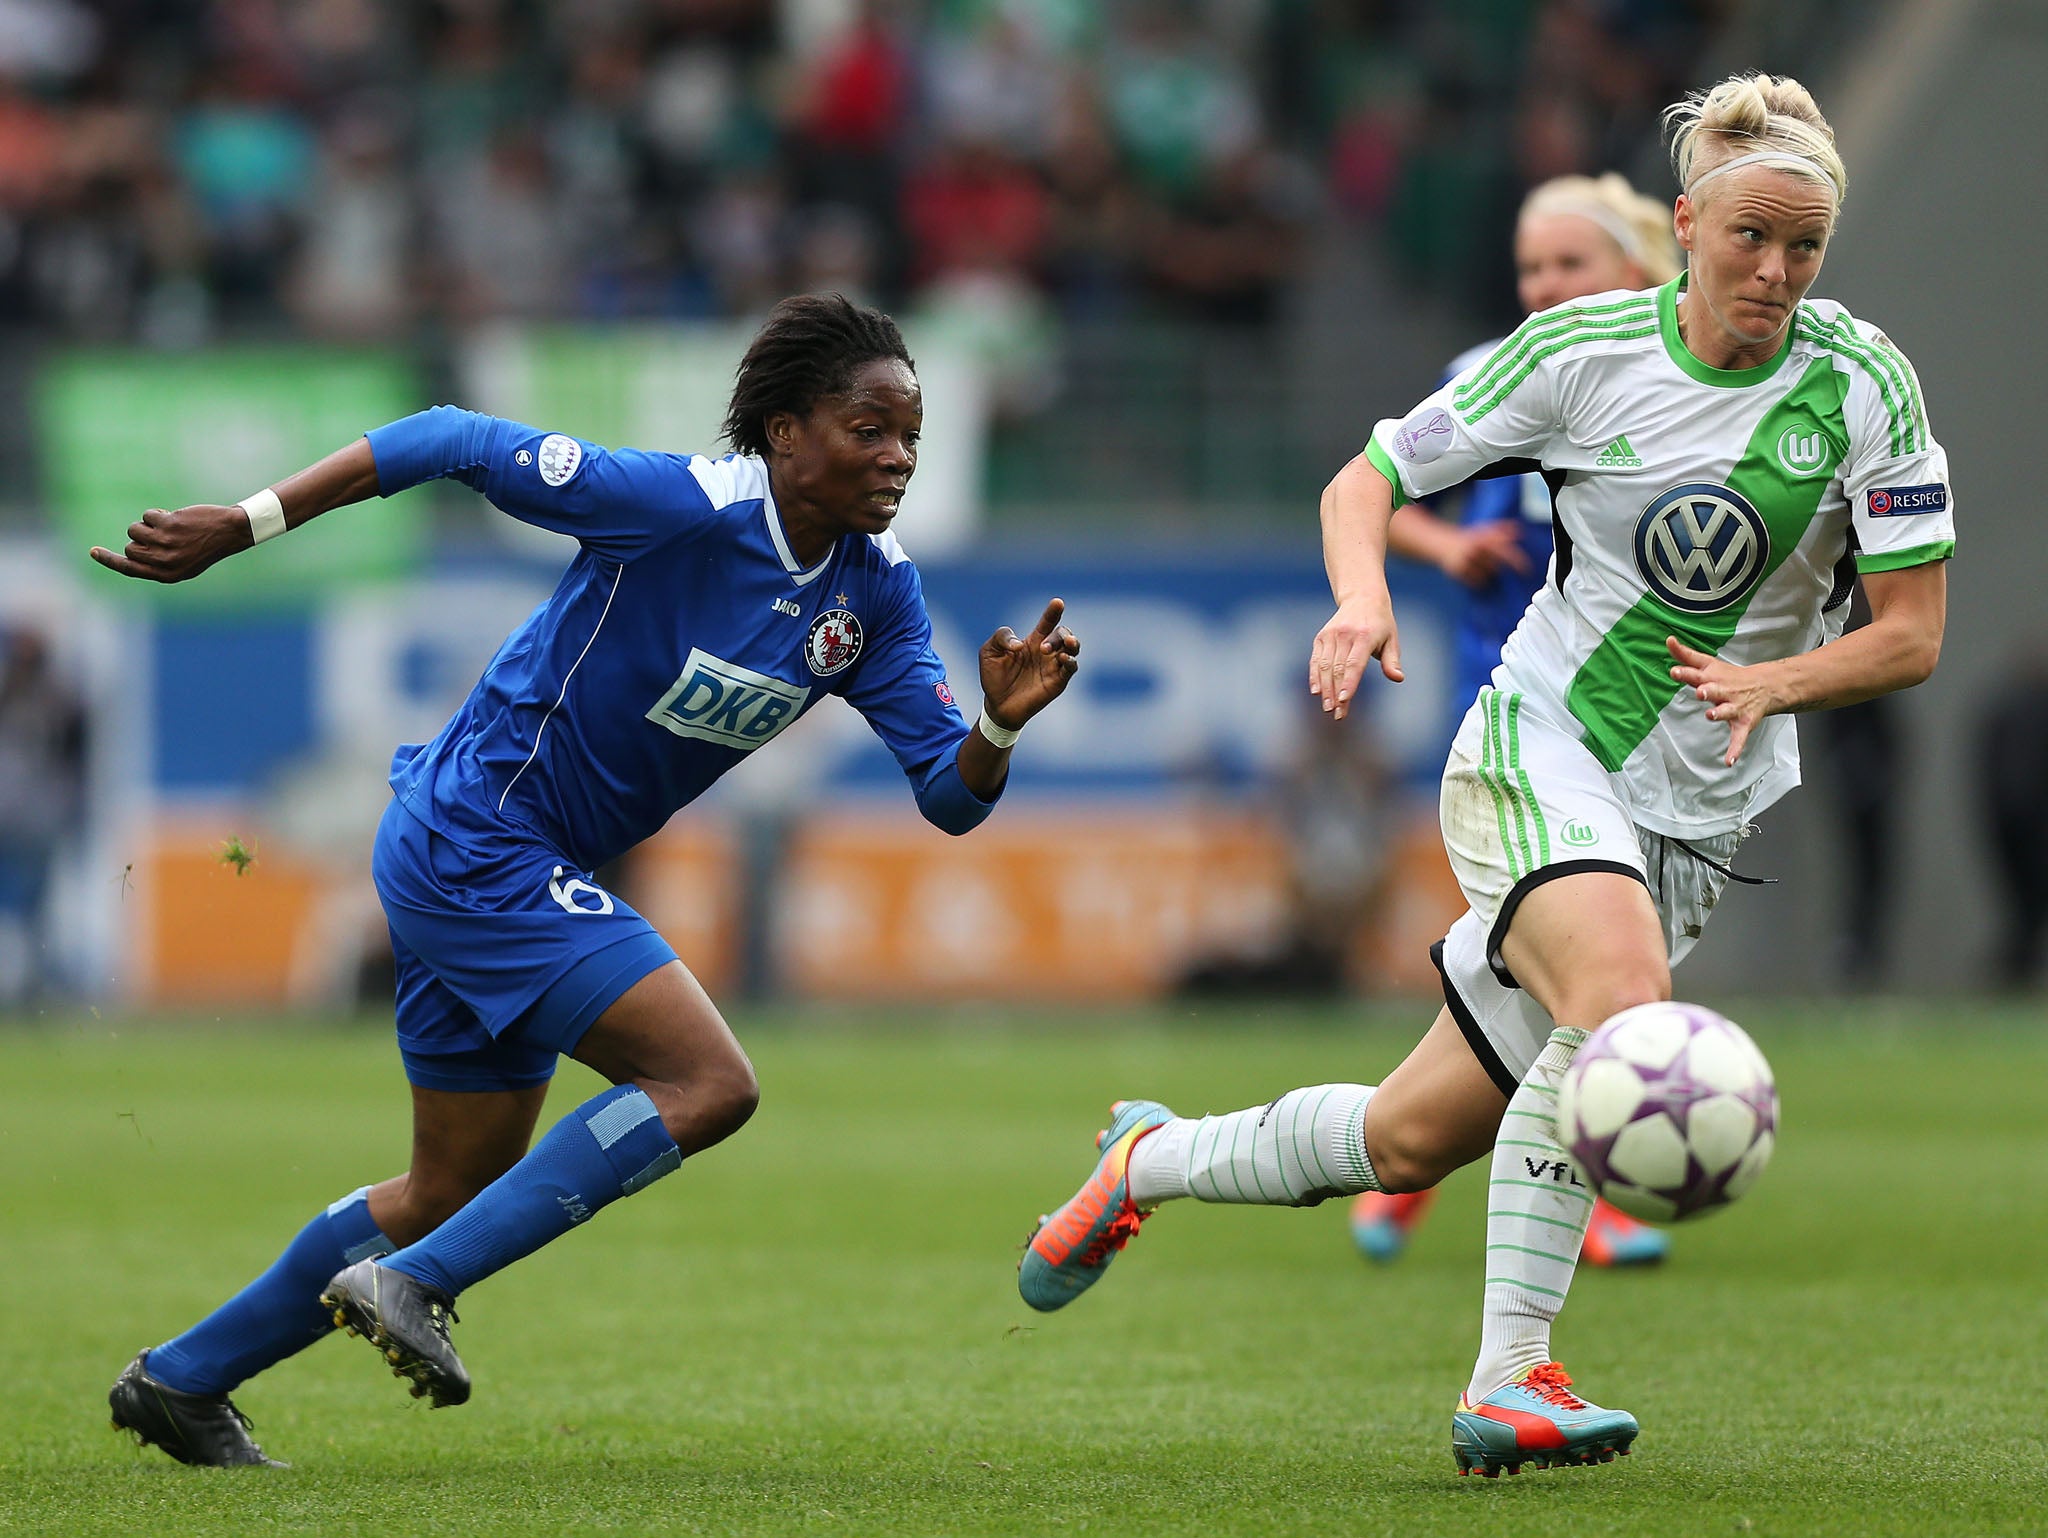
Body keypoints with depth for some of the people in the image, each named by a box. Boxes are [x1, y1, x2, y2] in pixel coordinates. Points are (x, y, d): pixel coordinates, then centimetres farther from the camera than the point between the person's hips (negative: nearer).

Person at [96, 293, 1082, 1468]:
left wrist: (1003, 721, -24)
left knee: (455, 1192, 17)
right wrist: (241, 527, -21)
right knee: (710, 1083, -19)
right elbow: (455, 443, -19)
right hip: (476, 843, -9)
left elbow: (950, 796, -2)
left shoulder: (877, 595, -1)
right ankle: (409, 1283, -14)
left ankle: (182, 1378, 30)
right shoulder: (683, 507, -23)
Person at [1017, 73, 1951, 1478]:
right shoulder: (1585, 348, -8)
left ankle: (1154, 1158, 29)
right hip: (1535, 746, -3)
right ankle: (1510, 1378, -29)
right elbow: (1367, 482, 1)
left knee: (1410, 1143, 1)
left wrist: (1776, 682, -24)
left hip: (1700, 816, 3)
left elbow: (1913, 634, -5)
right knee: (1620, 997, -35)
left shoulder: (1861, 382, -8)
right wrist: (1363, 597, -20)